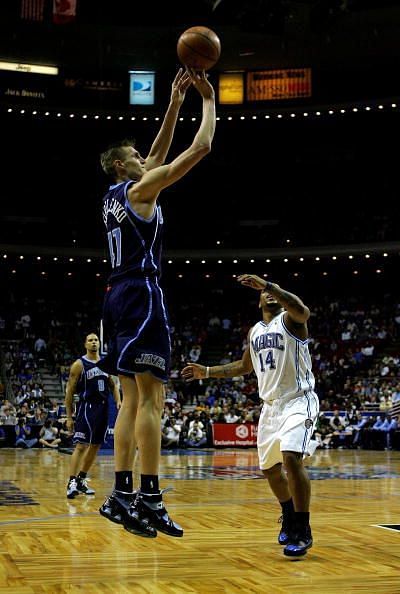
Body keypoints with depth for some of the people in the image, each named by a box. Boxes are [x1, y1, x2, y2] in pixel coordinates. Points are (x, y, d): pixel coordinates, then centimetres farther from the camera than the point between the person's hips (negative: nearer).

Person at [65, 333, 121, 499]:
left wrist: (118, 401, 1)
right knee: (81, 445, -15)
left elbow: (113, 385, 20)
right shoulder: (79, 364, -6)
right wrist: (69, 417, -9)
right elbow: (69, 391, -5)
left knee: (95, 445, 11)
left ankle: (81, 480, 23)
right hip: (87, 407, -6)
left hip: (103, 407, 7)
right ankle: (72, 482, -17)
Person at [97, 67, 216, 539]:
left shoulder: (113, 196, 21)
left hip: (118, 298, 9)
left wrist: (175, 103, 30)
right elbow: (200, 148, -5)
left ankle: (121, 495, 5)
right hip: (141, 296, -9)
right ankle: (149, 499, -14)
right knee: (151, 397, -11)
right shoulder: (140, 189, -3)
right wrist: (208, 100, 9)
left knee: (133, 398, 8)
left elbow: (158, 154, 31)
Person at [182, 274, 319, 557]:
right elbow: (245, 366, 28)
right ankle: (289, 518, 38)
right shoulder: (255, 331, 15)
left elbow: (303, 310, -32)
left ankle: (303, 532, -19)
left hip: (299, 400, -8)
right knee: (270, 467, 13)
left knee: (292, 457, -27)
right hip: (271, 404, 8)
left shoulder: (290, 319, -6)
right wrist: (207, 371, 23)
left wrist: (268, 284, -38)